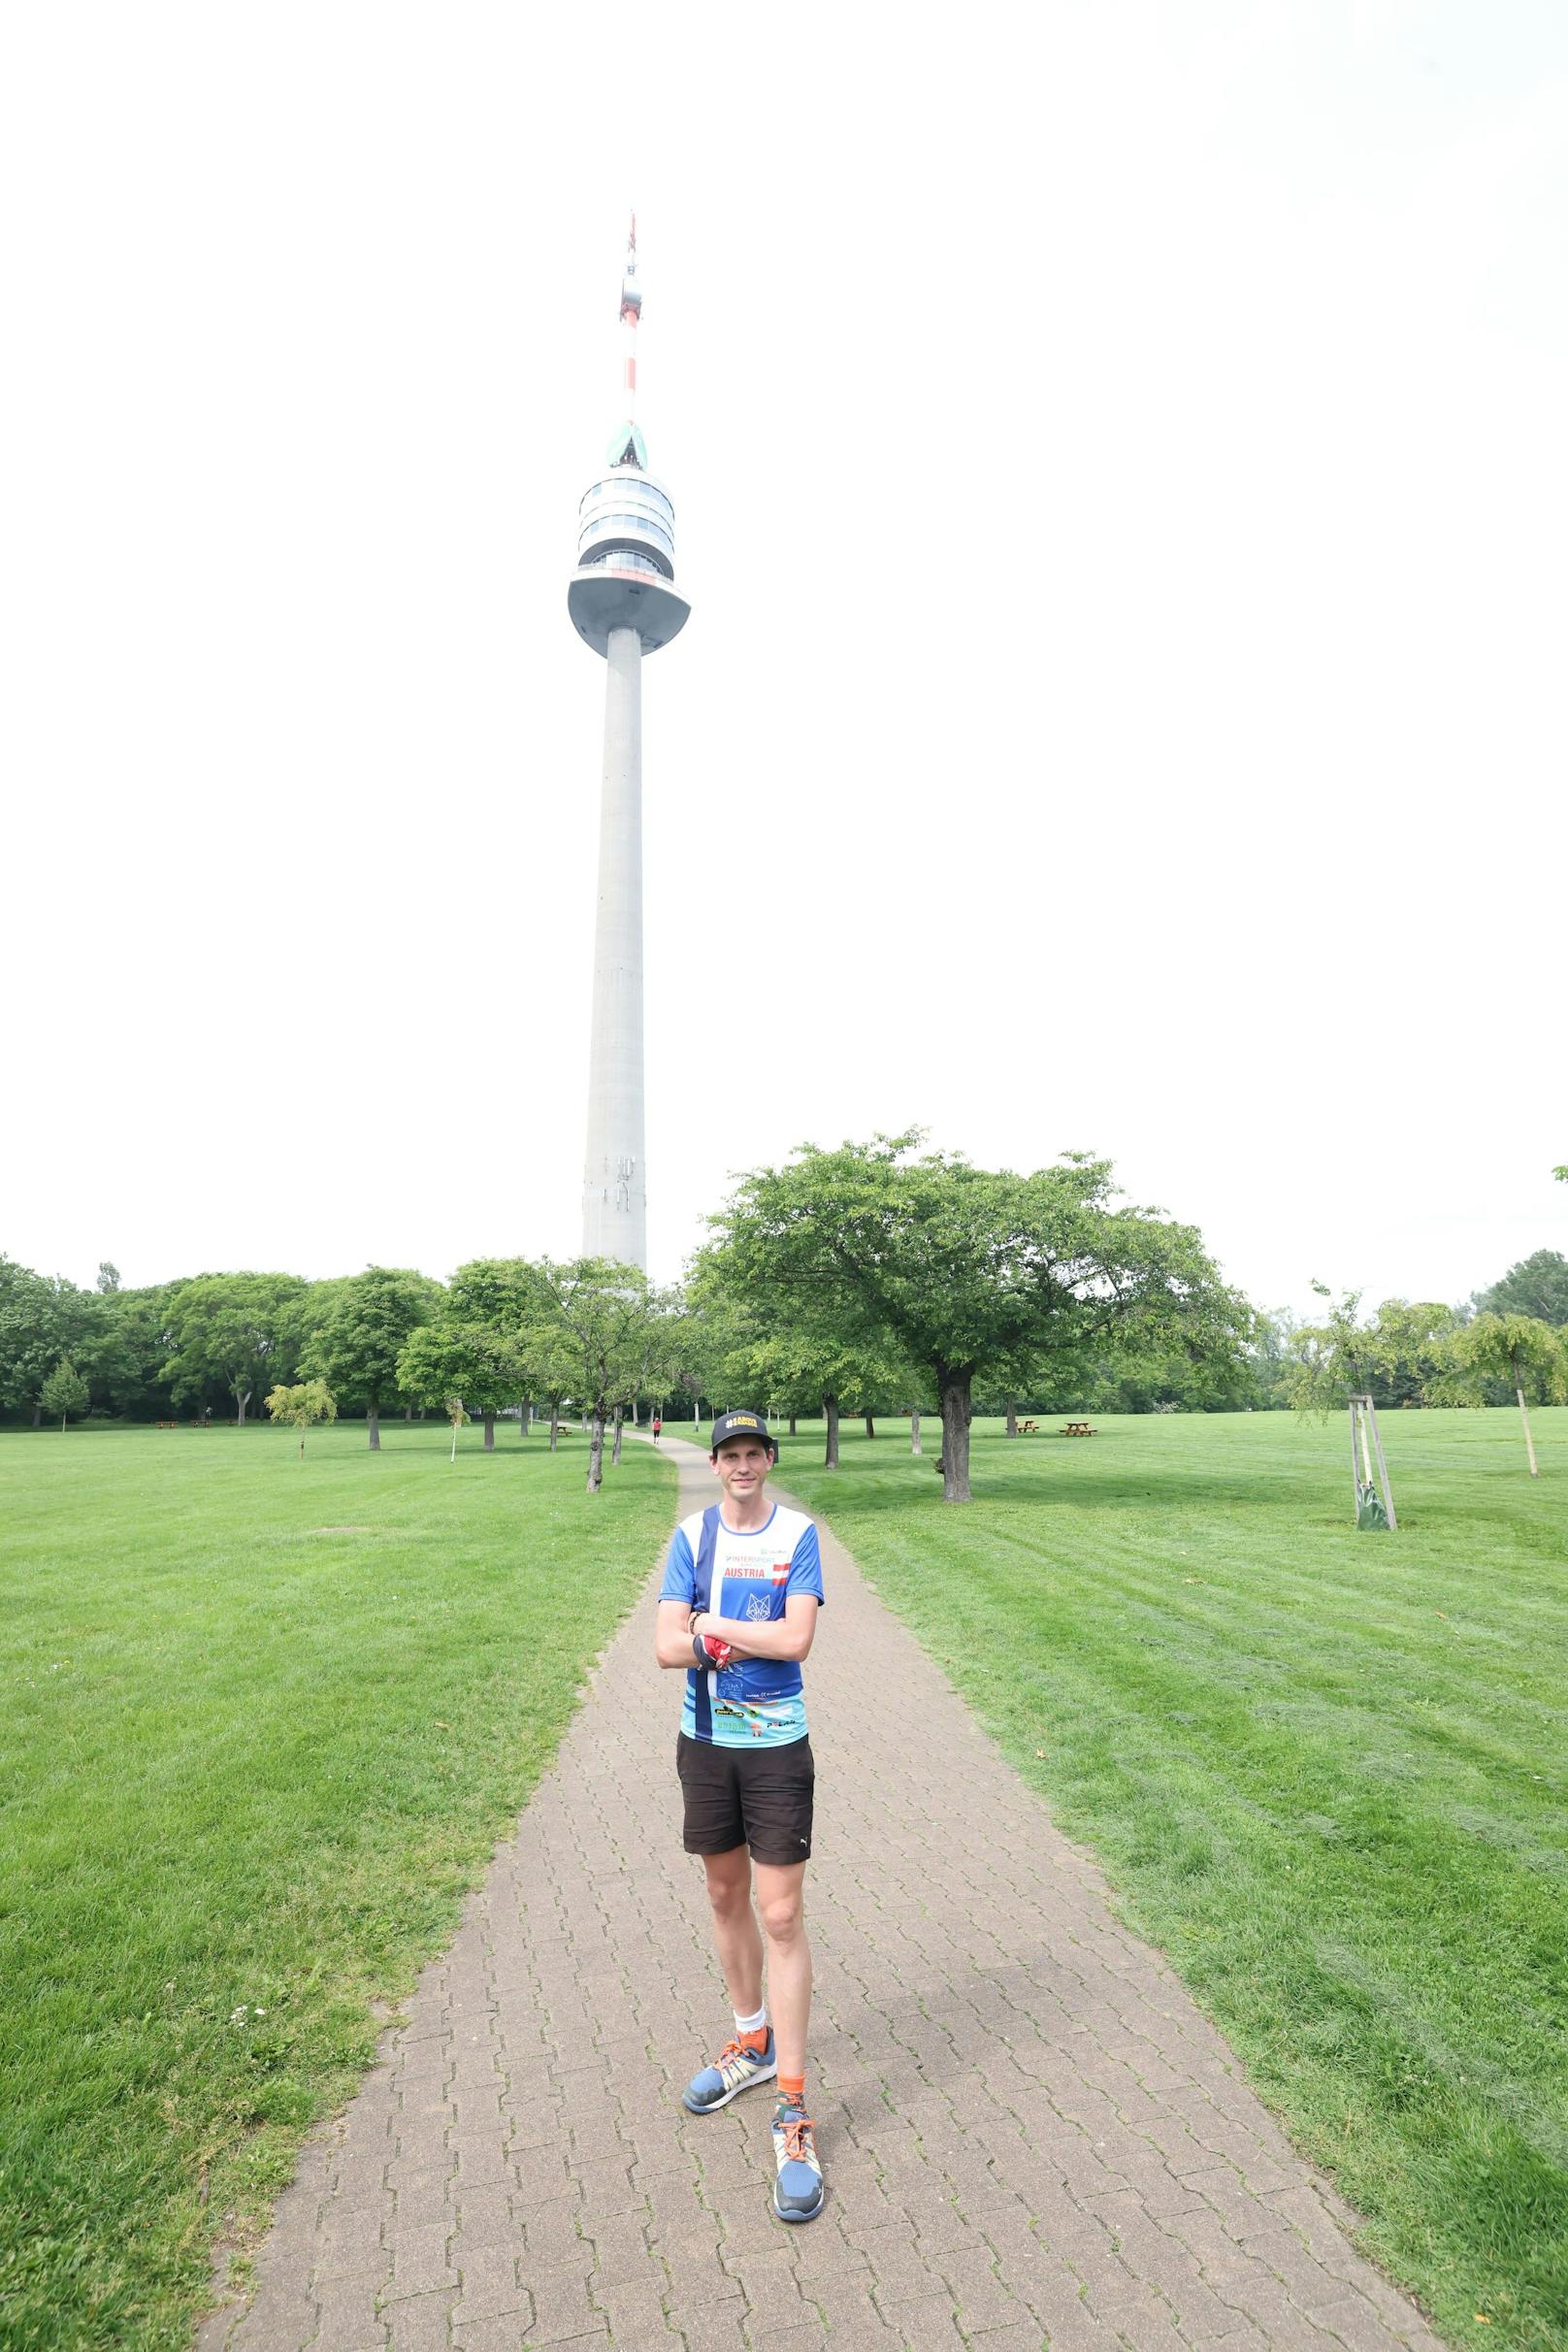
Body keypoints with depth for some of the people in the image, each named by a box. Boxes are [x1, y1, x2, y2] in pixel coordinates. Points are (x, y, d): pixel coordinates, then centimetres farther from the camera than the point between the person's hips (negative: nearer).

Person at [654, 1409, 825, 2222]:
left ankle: (792, 2109, 13)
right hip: (705, 1742, 3)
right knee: (726, 1895, 19)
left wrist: (712, 1625, -13)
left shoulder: (798, 1534, -9)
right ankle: (753, 2040, 42)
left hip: (776, 1743, -3)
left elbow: (796, 1640, -20)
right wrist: (755, 1634, -20)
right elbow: (667, 1646, -9)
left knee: (782, 1915, -1)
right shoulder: (692, 1535, -2)